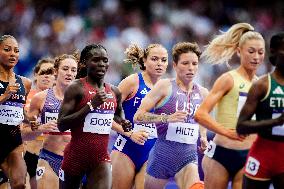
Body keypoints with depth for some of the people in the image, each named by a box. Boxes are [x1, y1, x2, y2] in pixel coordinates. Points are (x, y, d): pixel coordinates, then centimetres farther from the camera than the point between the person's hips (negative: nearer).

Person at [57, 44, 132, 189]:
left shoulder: (115, 92, 8)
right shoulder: (76, 88, -10)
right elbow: (61, 125, -18)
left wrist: (123, 124, 6)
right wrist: (91, 105, -23)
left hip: (101, 157, 4)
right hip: (76, 155, -4)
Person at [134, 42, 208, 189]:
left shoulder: (202, 93, 9)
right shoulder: (165, 86, -5)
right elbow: (138, 116, -10)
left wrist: (203, 138, 10)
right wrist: (167, 118, -22)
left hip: (188, 158, 2)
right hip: (162, 154, -2)